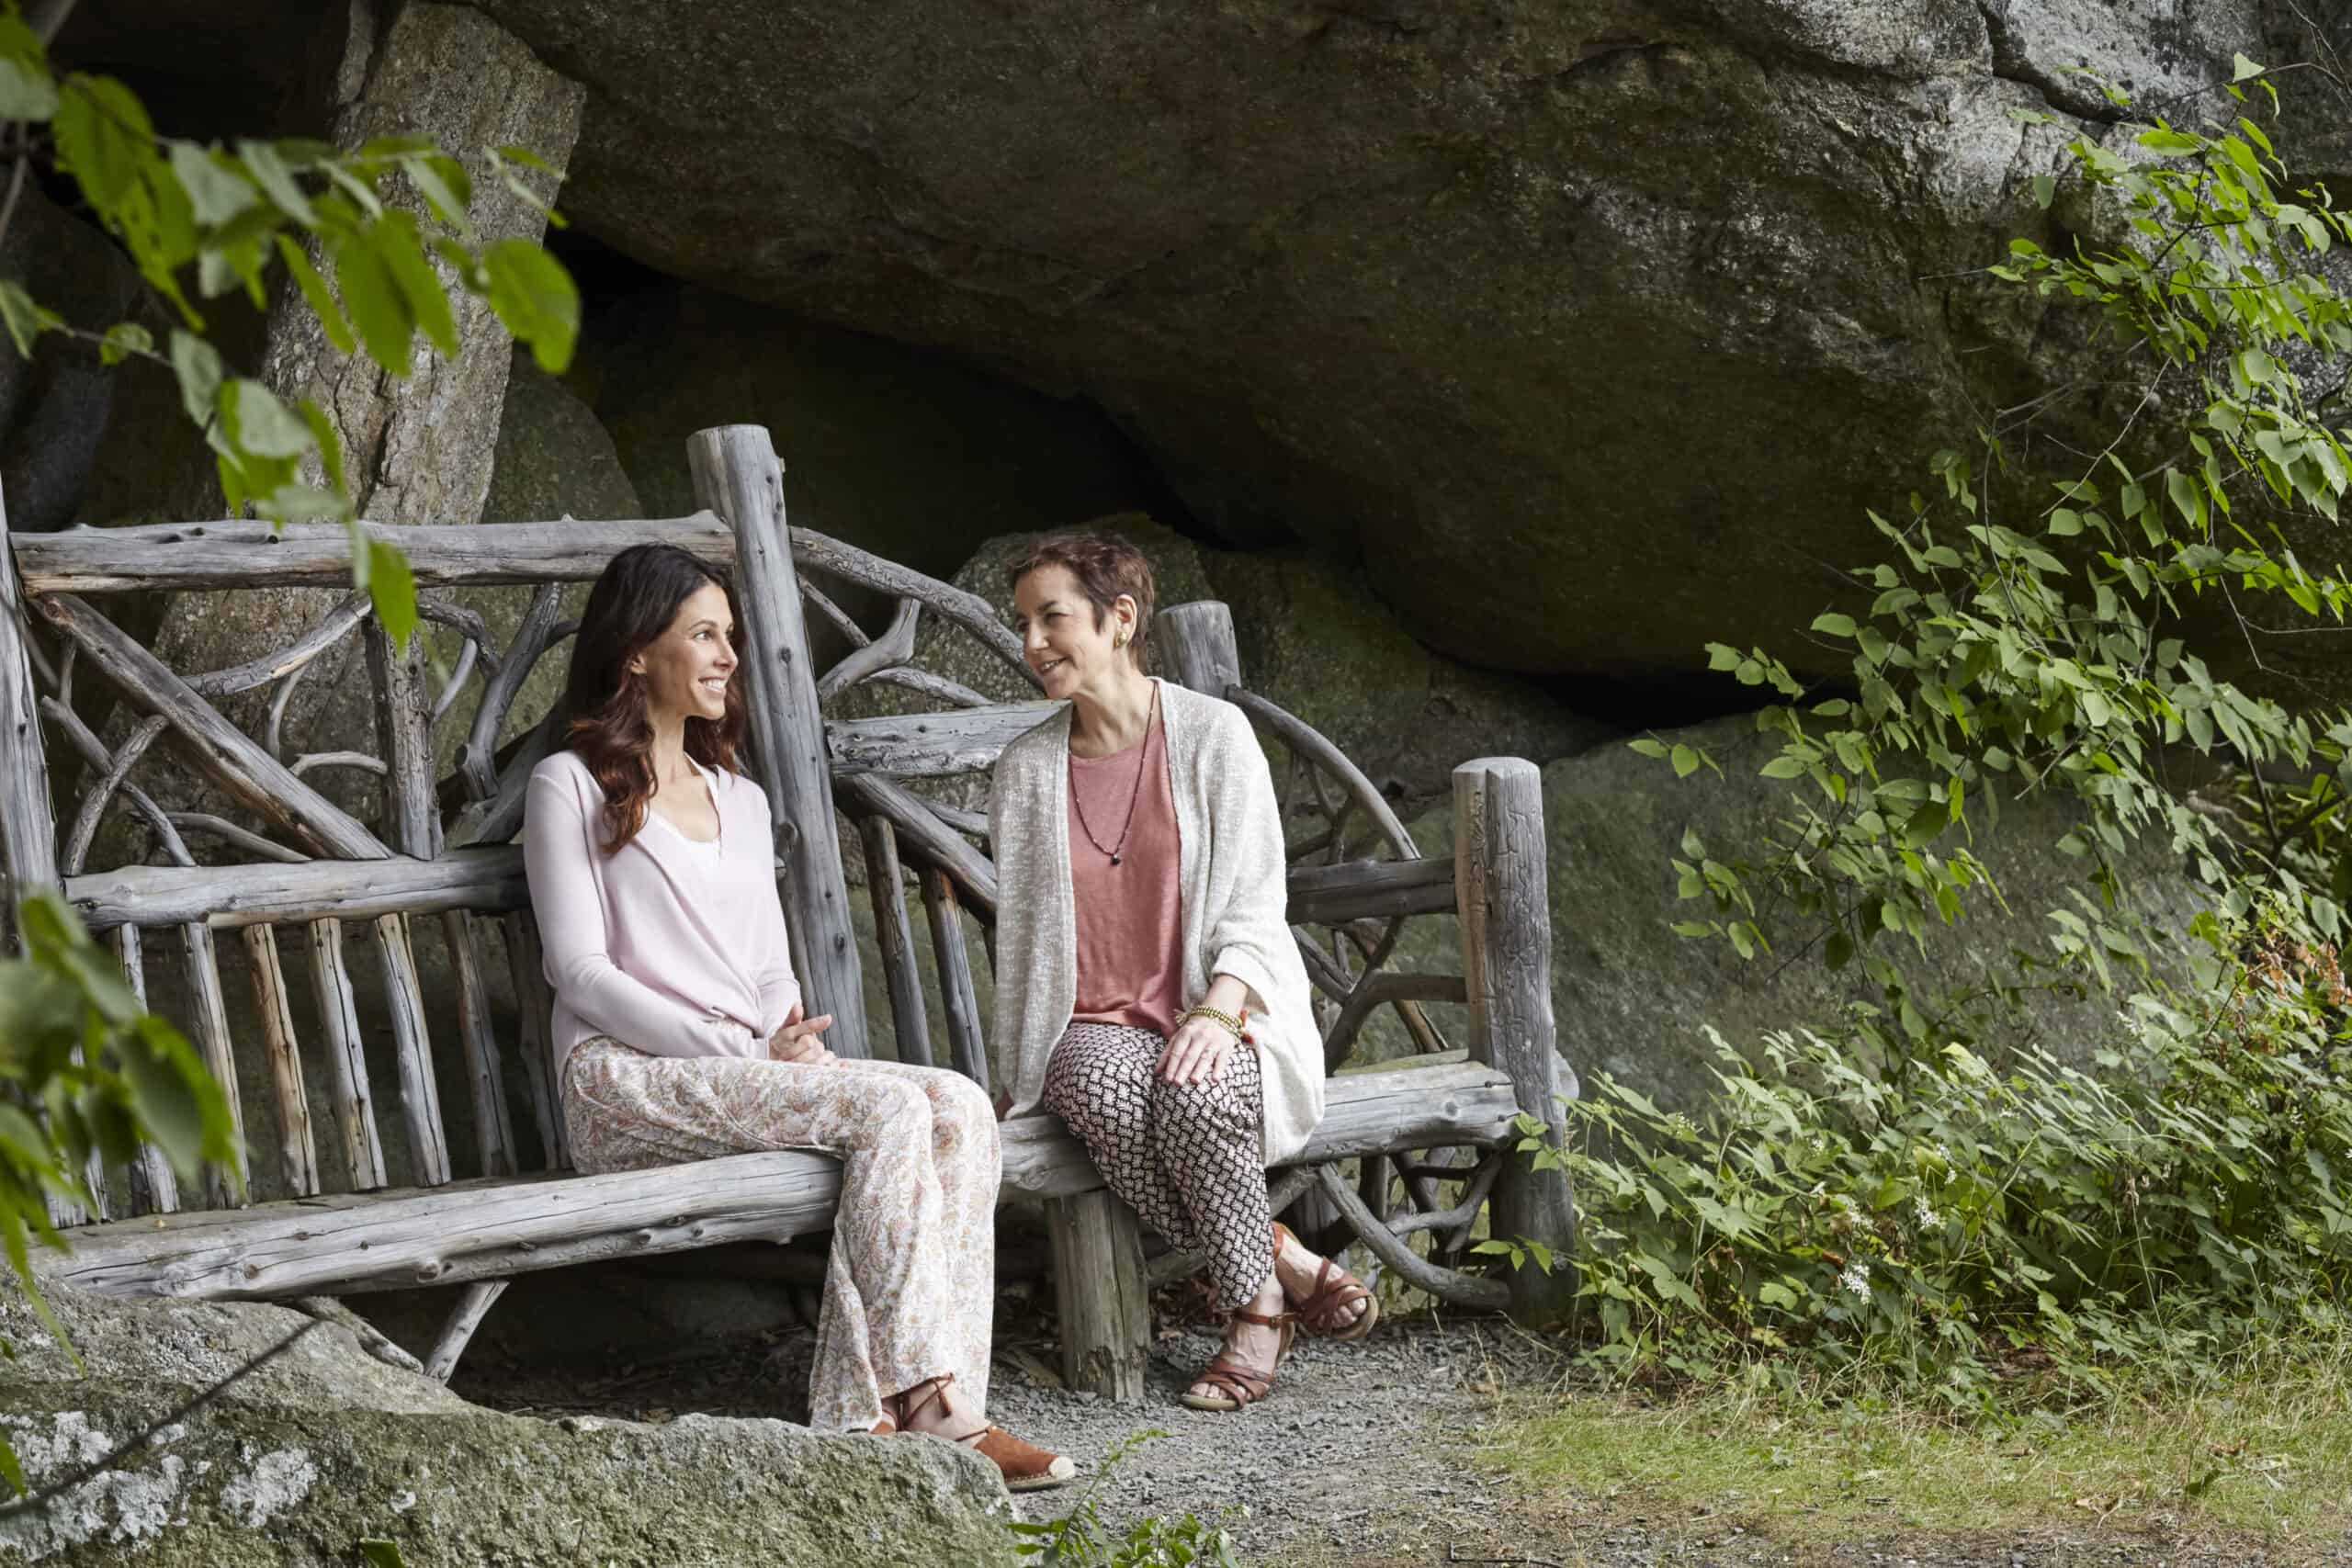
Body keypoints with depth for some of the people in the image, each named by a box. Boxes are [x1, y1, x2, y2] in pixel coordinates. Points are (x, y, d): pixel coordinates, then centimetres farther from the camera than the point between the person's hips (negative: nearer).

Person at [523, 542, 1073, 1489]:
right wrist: (742, 1051, -15)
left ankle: (868, 1415, -32)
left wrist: (796, 1041, -4)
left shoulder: (741, 801, 26)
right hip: (627, 1081, -7)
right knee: (891, 1109, -29)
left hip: (751, 1075, 7)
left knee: (959, 1107, -22)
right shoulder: (573, 786, 5)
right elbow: (581, 971, -5)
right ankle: (929, 1403, -34)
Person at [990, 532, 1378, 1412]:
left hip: (1220, 1016, -2)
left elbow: (1254, 905, -4)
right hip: (1094, 1029, 2)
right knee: (1109, 1095, -35)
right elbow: (1020, 929, 10)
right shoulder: (1027, 770, 8)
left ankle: (1255, 1306, -16)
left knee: (1191, 1093, -37)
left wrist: (1218, 1009, -20)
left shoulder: (1212, 735, 0)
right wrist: (1028, 1058, -1)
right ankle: (1281, 1262, -20)